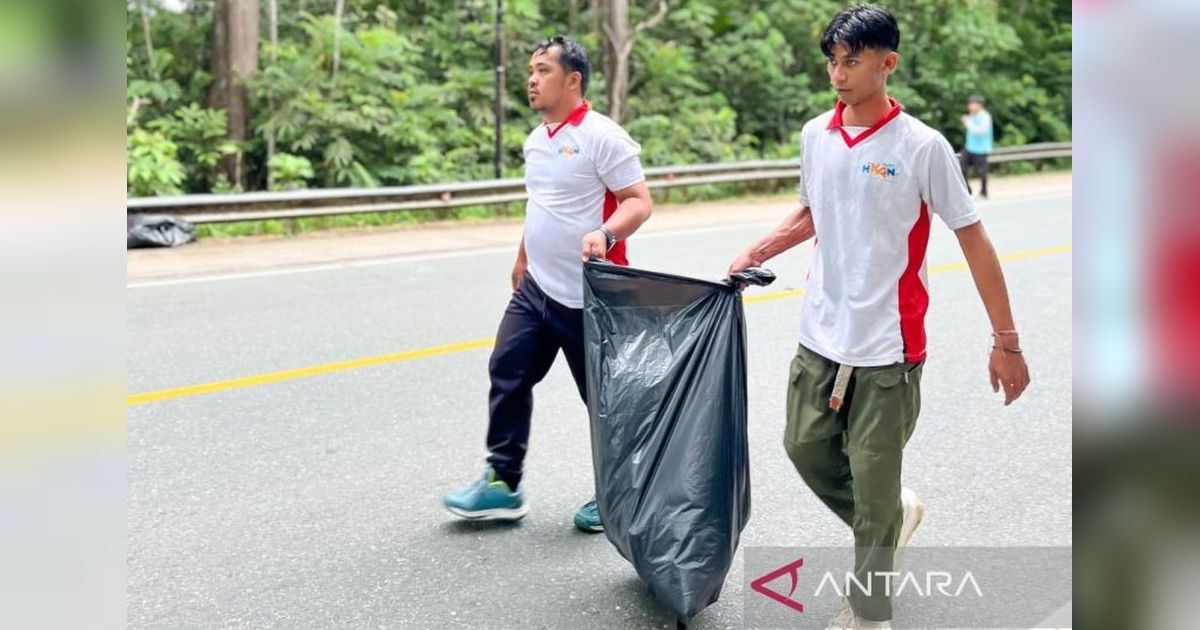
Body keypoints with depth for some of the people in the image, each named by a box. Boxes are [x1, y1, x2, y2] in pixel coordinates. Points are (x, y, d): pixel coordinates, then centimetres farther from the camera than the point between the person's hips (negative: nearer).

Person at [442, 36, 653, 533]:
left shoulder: (602, 137, -14)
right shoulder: (536, 140, 11)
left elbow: (639, 202, -17)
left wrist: (606, 234, -34)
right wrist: (523, 259, 29)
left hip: (587, 296, -8)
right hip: (536, 288, 8)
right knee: (507, 373, 4)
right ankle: (502, 483, 12)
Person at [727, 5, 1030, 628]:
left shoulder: (921, 146, -13)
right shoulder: (815, 136, 3)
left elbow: (972, 239, -9)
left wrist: (1005, 339, -9)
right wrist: (757, 251, 8)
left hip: (887, 345, -6)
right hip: (820, 335, 6)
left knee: (873, 477, 1)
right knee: (805, 446, 13)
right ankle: (894, 515, 40)